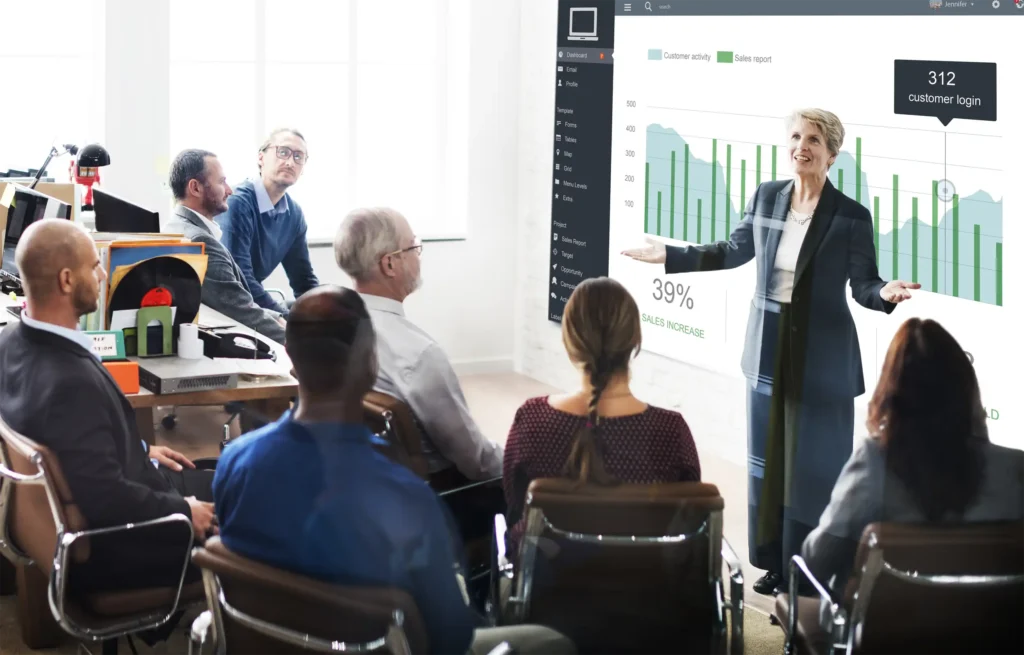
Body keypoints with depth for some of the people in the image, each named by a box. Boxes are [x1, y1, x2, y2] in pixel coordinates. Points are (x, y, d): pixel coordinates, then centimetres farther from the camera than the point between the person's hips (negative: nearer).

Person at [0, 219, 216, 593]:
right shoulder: (70, 382, -35)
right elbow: (108, 500, -31)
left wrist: (140, 450, 15)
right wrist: (184, 511, -17)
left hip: (79, 512, 10)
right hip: (109, 549, -10)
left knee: (216, 481, 22)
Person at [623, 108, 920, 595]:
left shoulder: (850, 216, -11)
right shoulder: (766, 196, 0)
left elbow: (863, 286, -7)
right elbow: (734, 251, 14)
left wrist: (886, 293, -30)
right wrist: (669, 255, 15)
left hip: (821, 359, -4)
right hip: (768, 351, 5)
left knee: (815, 465, 3)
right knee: (769, 459, 12)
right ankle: (776, 562, 25)